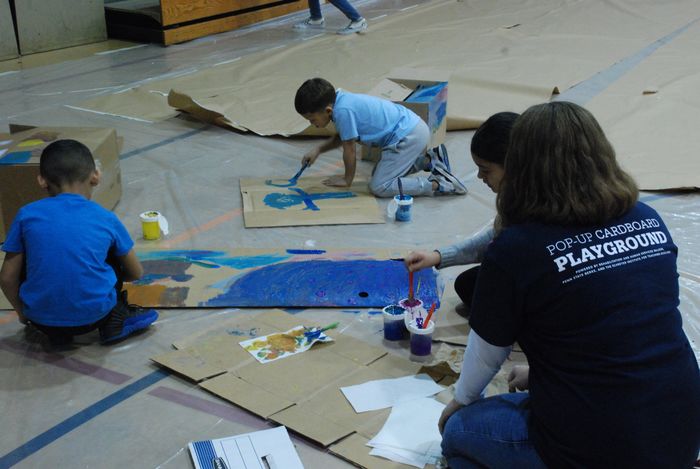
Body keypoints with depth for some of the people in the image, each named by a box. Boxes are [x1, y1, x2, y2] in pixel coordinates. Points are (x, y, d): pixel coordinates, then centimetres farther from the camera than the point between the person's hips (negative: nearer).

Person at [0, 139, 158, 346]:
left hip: (41, 318, 0)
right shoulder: (106, 219, 1)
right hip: (94, 315, 0)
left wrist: (22, 312, 22)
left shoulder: (27, 215, -1)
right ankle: (116, 321, 18)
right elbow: (136, 273, 13)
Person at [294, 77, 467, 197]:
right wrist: (318, 150, 15)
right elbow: (343, 137, 24)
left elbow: (349, 150, -11)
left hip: (409, 136, -10)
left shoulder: (343, 111, -22)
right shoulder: (339, 98, 7)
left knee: (379, 187, -10)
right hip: (412, 126, 10)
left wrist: (347, 179, 3)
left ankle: (438, 184, -11)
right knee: (380, 172, 23)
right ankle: (430, 158, 23)